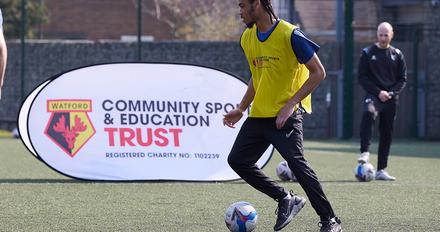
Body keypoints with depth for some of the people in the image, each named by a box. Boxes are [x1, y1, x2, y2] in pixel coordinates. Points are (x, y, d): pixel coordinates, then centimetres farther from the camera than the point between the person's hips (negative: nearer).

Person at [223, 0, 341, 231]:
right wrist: (241, 109, 15)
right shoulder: (247, 38, 8)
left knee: (296, 162, -19)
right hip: (258, 115, 8)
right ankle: (286, 199, 14)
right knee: (237, 160, 3)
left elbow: (318, 72, -13)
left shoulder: (290, 34, -15)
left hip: (286, 115, -8)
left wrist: (290, 105, -20)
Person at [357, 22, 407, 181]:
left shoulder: (397, 55, 10)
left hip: (391, 98, 3)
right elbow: (362, 77, 0)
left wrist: (391, 93, -7)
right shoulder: (368, 53, 3)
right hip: (373, 95, -3)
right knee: (368, 113, -36)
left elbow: (402, 79, 10)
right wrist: (378, 92, -12)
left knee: (387, 134, 3)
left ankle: (381, 170, 11)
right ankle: (365, 152, -38)